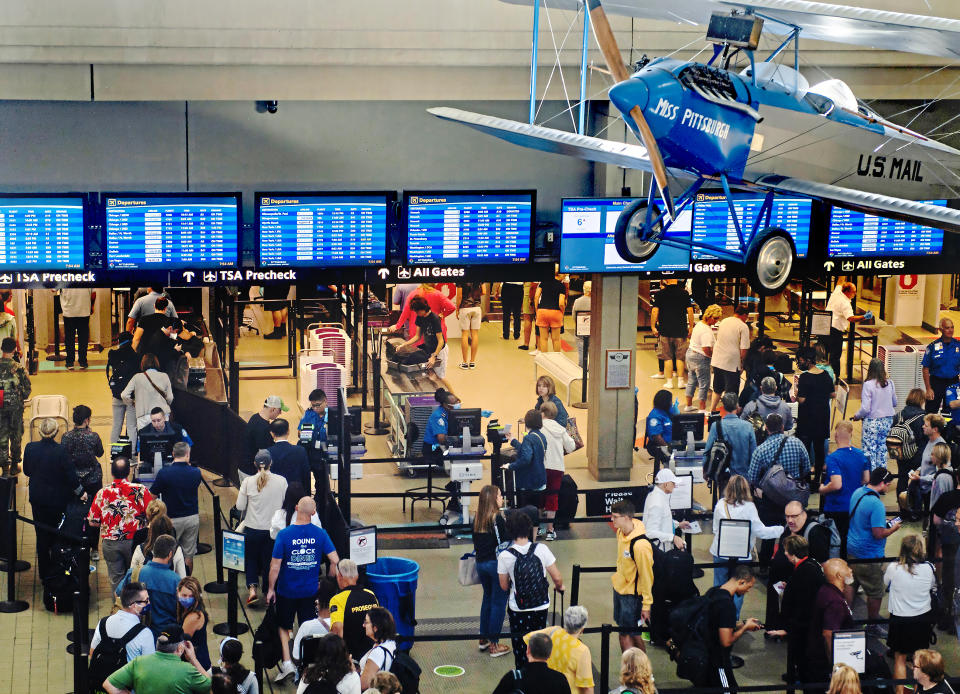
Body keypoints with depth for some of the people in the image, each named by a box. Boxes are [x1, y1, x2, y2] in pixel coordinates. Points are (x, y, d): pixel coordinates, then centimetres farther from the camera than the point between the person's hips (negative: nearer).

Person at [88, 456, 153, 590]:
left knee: (116, 579, 10)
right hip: (134, 543, -1)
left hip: (110, 543, 1)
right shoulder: (140, 490, -11)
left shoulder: (102, 493, -6)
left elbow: (92, 522, -1)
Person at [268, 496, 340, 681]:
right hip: (310, 590, 2)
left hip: (286, 590, -2)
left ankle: (287, 663, 4)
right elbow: (335, 560, -11)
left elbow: (275, 566, -14)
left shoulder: (284, 534, -17)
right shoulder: (320, 534, -11)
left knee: (284, 627, 16)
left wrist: (271, 589, -1)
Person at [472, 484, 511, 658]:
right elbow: (504, 544, -16)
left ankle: (483, 639, 28)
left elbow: (476, 543, 11)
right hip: (496, 564, -7)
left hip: (481, 564, 7)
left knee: (487, 599, 21)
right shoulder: (498, 519, -16)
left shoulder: (477, 519, 3)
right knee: (499, 603, 2)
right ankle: (494, 645, 4)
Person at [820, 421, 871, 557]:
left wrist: (822, 489, -10)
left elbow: (837, 484, -28)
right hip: (855, 507, 6)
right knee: (849, 540, 17)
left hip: (836, 508, -6)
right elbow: (866, 479, 8)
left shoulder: (833, 458, -20)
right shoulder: (861, 455, 0)